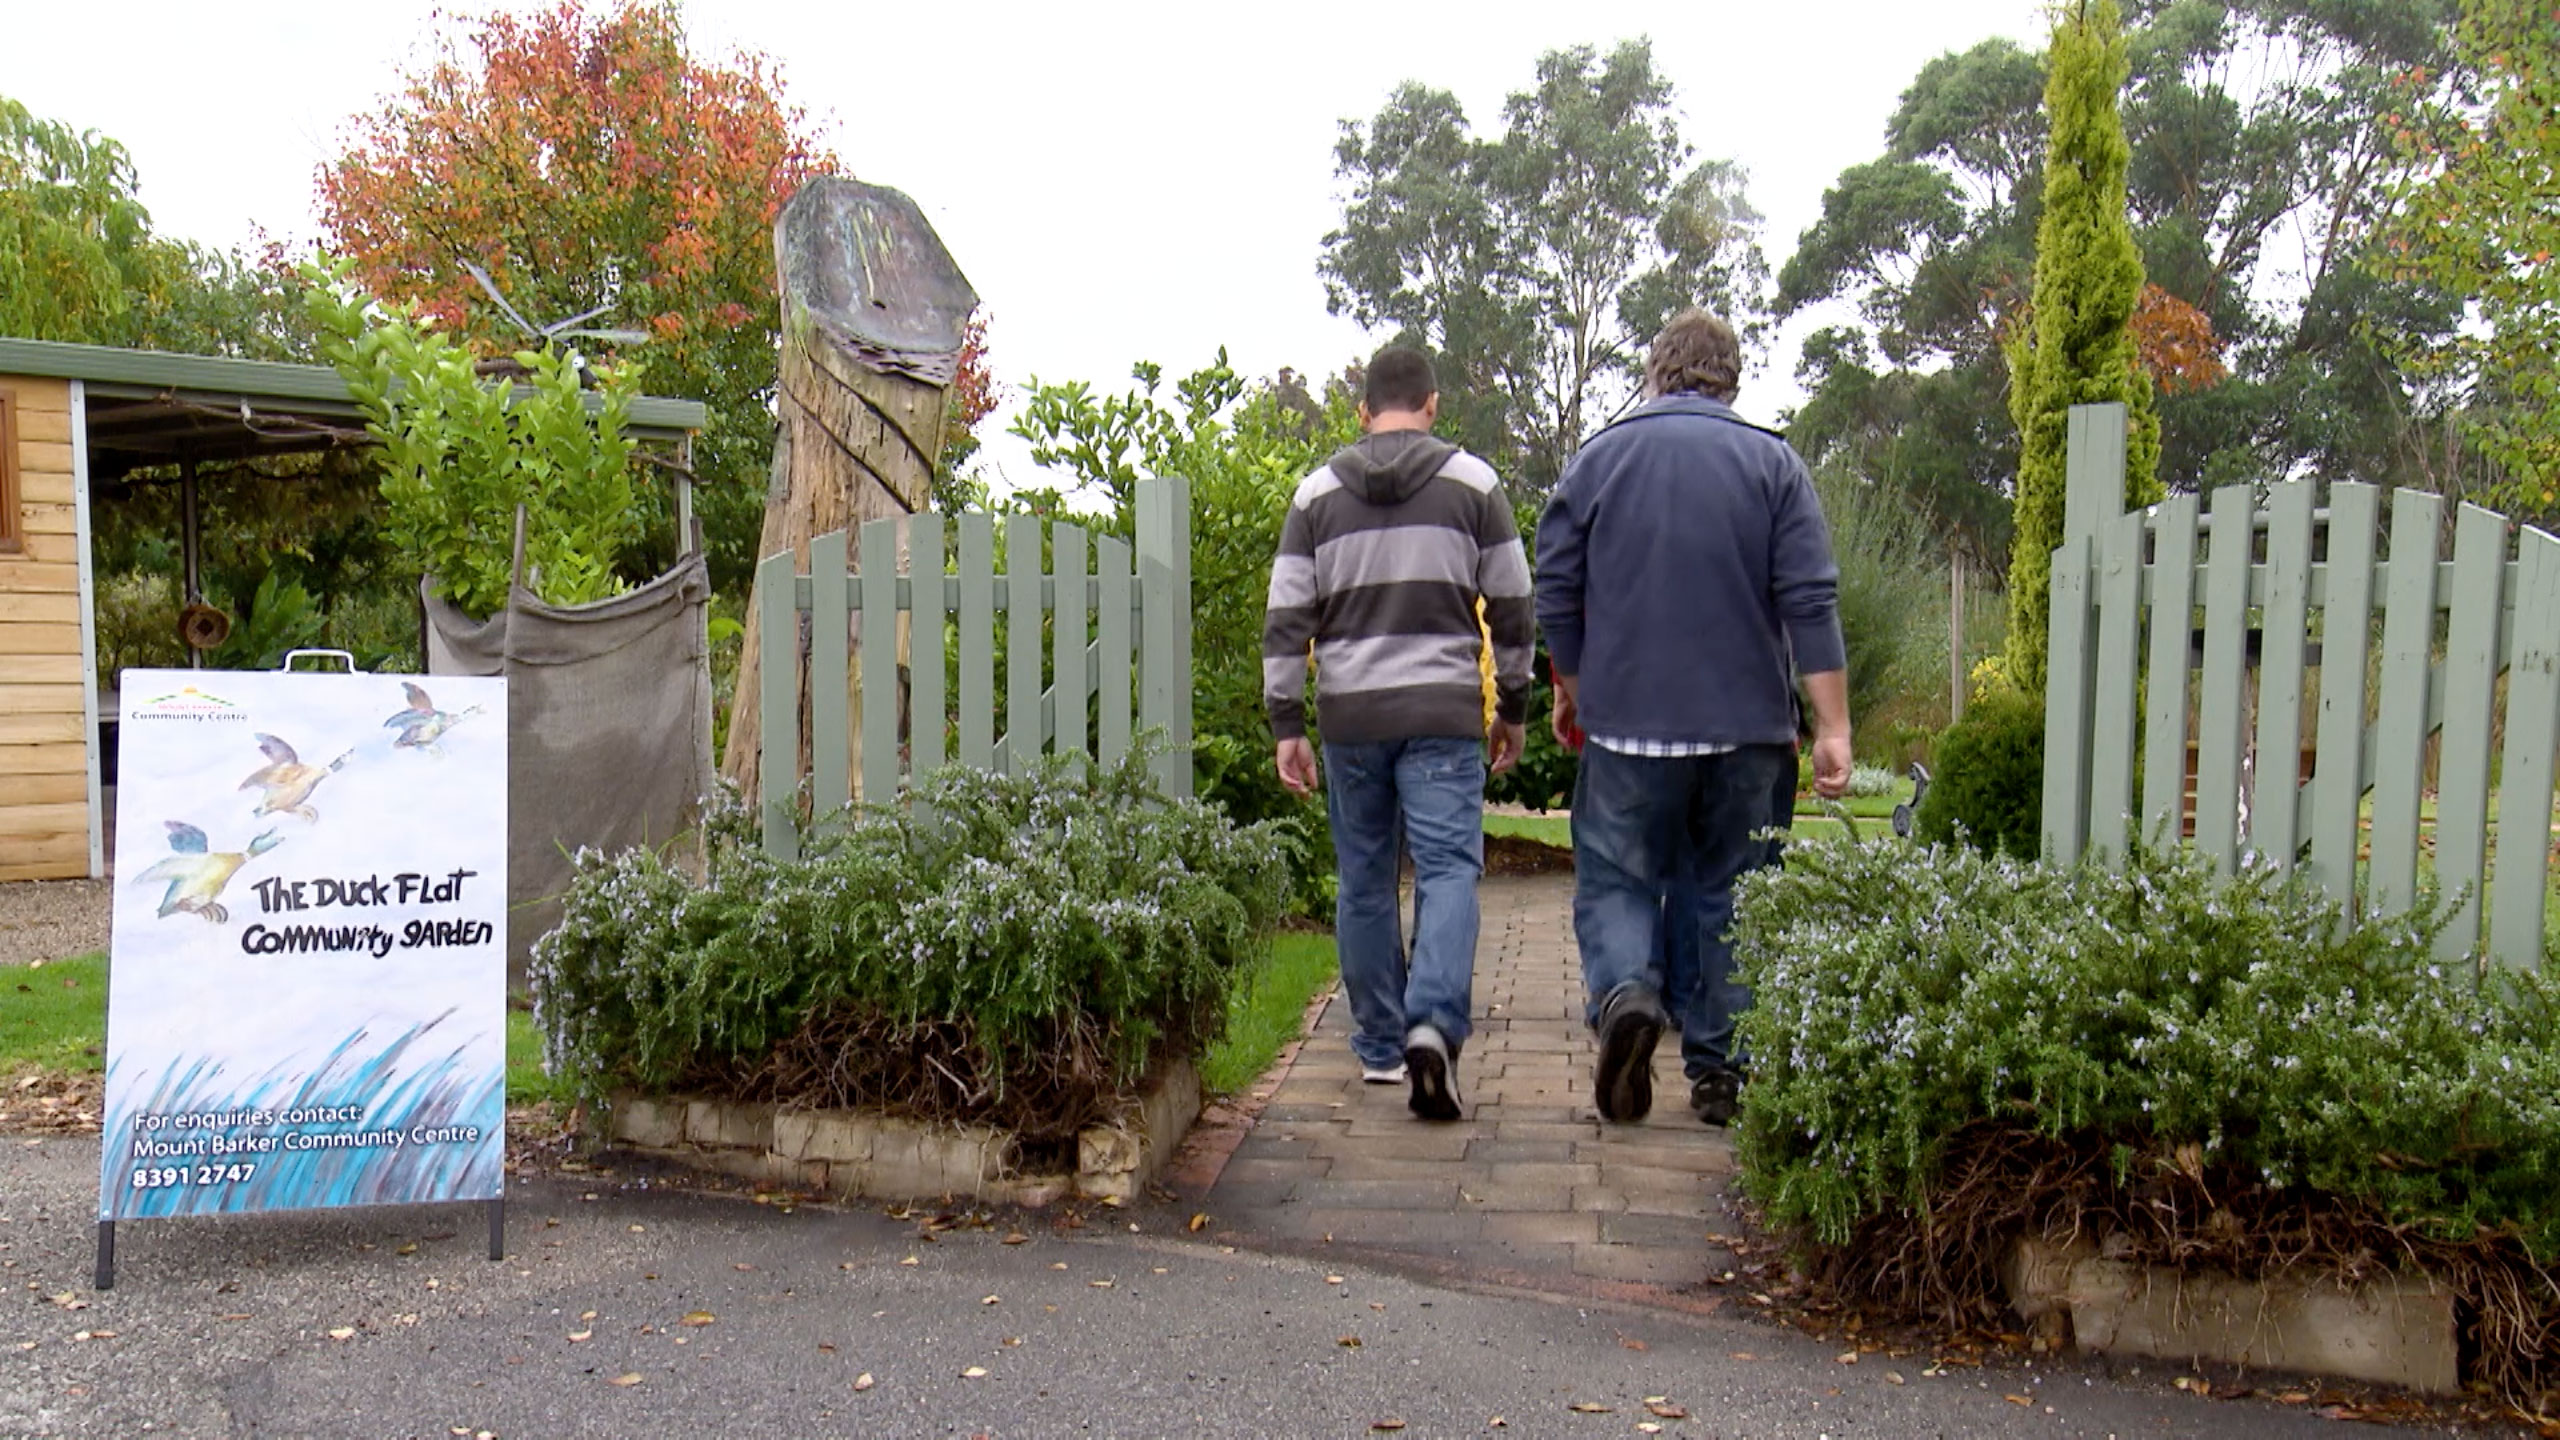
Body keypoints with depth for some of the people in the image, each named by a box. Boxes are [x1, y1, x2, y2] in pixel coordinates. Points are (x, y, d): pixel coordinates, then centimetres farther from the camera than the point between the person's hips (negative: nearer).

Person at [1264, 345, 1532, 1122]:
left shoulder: (1318, 492, 9)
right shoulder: (1472, 482, 6)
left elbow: (1286, 618, 4)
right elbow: (1512, 607, 6)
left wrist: (1285, 723, 7)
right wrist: (1513, 707, 16)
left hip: (1349, 714, 2)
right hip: (1443, 712, -2)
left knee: (1363, 883, 10)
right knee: (1448, 870, -3)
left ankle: (1380, 1046, 18)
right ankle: (1433, 1026, -23)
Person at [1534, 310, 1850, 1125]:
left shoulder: (1598, 459, 4)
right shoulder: (1773, 463, 4)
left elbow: (1555, 597, 5)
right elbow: (1810, 603, -4)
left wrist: (1572, 691, 20)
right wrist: (1833, 728, -4)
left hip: (1628, 722, -1)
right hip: (1748, 725, 1)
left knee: (1614, 876, 8)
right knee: (1730, 891, 11)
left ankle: (1623, 992, -19)